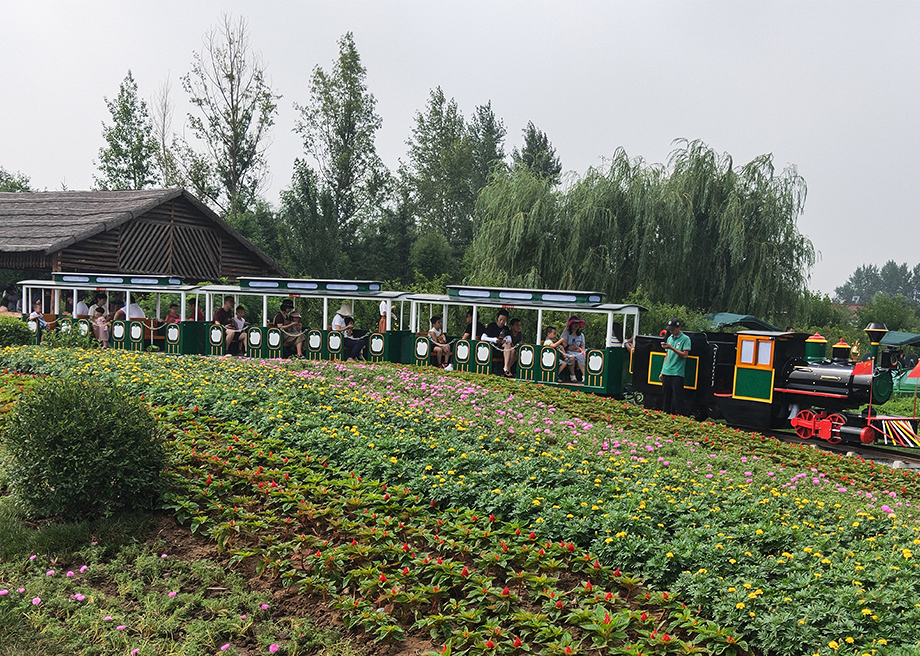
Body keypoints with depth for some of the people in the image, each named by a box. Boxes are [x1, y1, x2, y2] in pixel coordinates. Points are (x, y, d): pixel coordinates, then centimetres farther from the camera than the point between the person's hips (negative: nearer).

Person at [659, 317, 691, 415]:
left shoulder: (685, 339, -2)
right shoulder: (670, 338, 16)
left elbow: (684, 355, -12)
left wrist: (671, 348, -19)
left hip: (677, 374, -6)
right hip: (666, 373, 6)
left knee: (677, 399, -6)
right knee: (665, 398, 8)